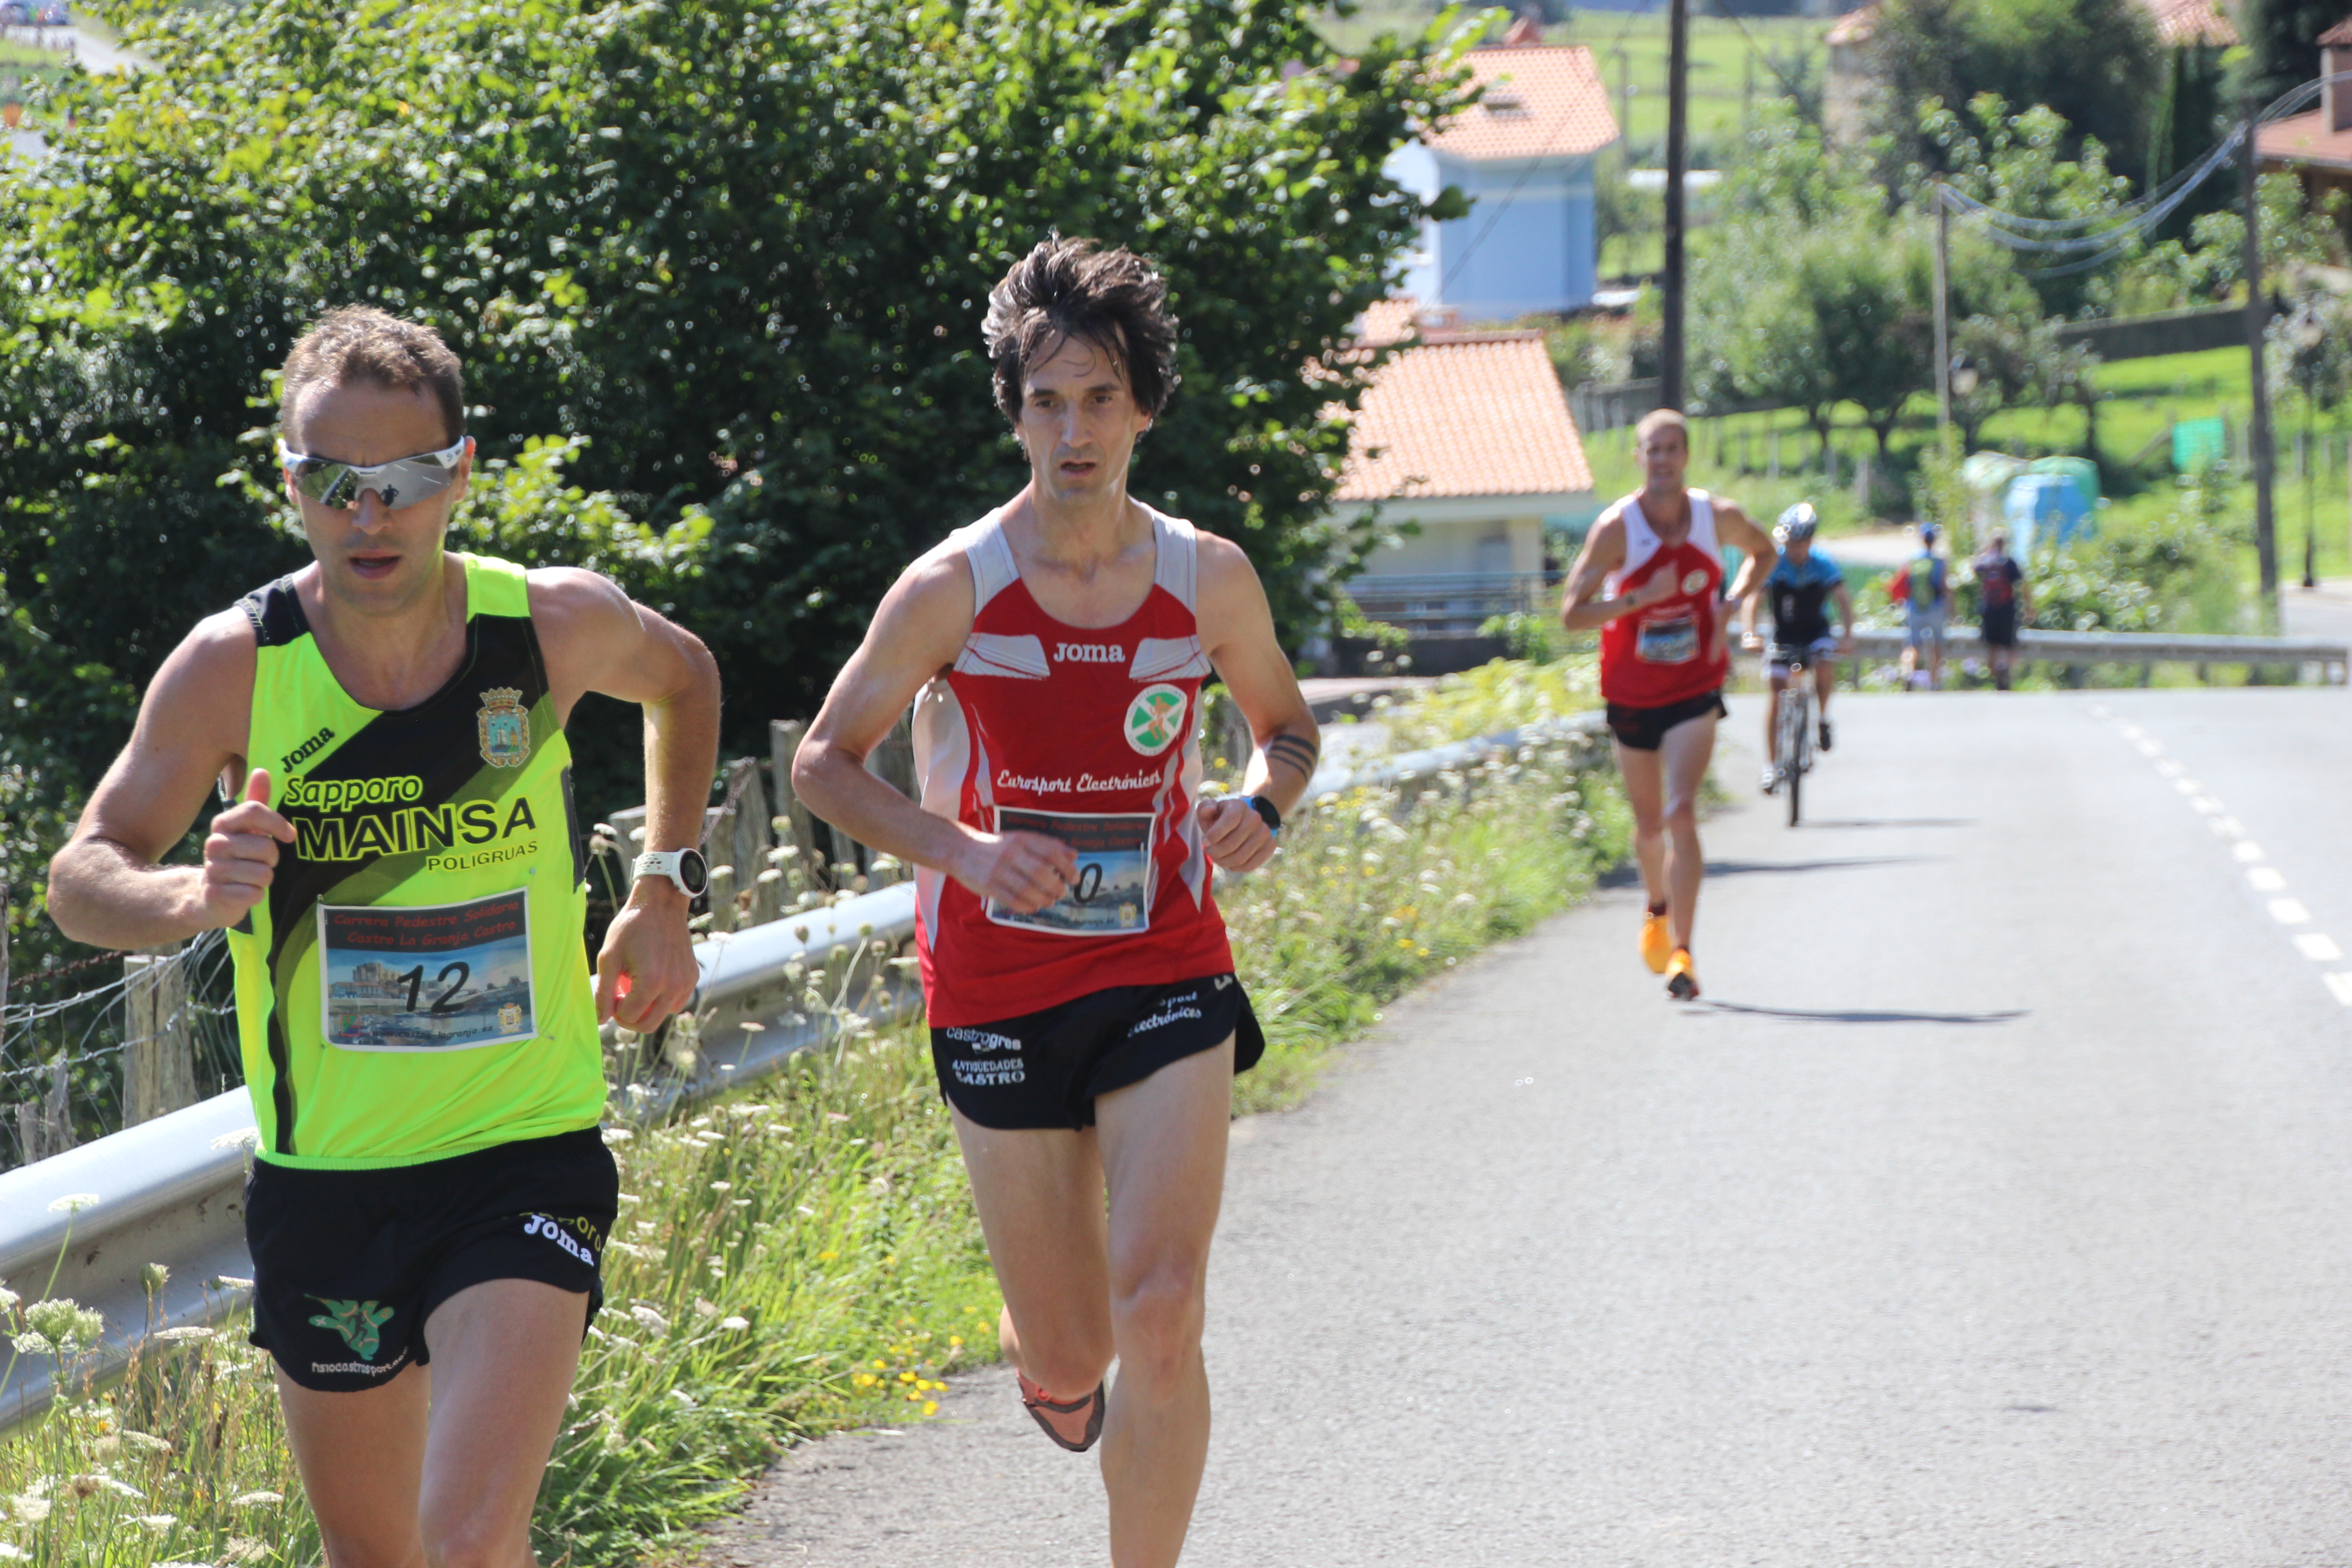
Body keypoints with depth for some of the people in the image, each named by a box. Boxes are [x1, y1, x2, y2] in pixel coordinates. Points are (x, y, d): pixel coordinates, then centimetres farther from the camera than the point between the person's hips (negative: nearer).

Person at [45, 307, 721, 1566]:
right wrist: (193, 899, -29)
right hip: (324, 1172, 2)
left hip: (526, 1157, -2)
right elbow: (79, 879, -8)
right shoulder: (233, 667, -10)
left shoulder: (556, 625, -7)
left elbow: (682, 680, 17)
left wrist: (662, 891, 11)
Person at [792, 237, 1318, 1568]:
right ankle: (1045, 1352, 47)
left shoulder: (1210, 578, -2)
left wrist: (1264, 803, -8)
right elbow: (825, 761, 0)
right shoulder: (954, 588, -8)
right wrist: (962, 849, -16)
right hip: (999, 993, 0)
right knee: (1069, 1359, 8)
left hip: (1165, 974, 0)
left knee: (1160, 1311, -18)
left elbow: (1289, 723, 16)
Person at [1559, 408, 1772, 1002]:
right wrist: (1642, 598, -26)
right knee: (1650, 825, 14)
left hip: (1695, 690, 0)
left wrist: (1732, 603, 0)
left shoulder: (1718, 517, -5)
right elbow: (1572, 613, -14)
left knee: (1681, 813, -17)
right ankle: (1658, 909, 45)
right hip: (1632, 694, 1)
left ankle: (1682, 952, -18)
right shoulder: (1616, 528, -12)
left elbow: (1762, 551, 18)